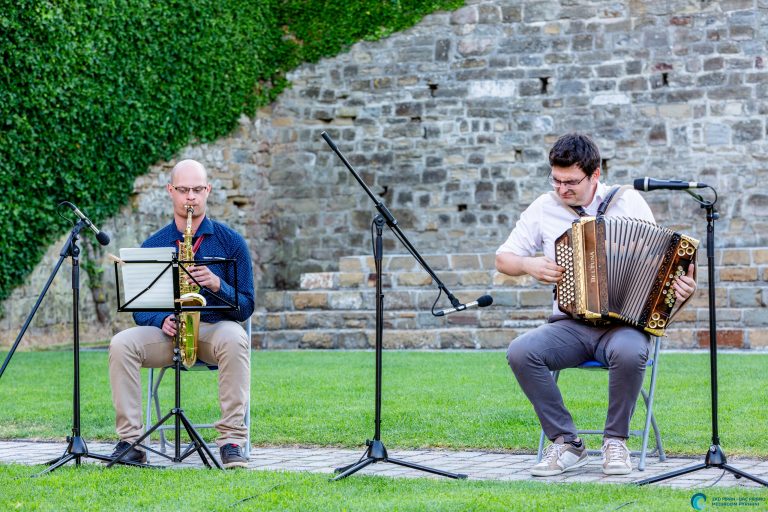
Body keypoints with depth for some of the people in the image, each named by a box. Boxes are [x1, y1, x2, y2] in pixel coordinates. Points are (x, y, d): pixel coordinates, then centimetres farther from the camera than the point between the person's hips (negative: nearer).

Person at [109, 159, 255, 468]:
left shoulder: (230, 241, 2)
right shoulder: (153, 245, 7)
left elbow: (245, 306, 0)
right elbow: (139, 309, 7)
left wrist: (217, 285, -20)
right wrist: (162, 320, -16)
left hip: (215, 329, -2)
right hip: (167, 331, 2)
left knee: (234, 339, -38)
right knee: (121, 344, -27)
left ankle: (232, 441, -34)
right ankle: (130, 441, -24)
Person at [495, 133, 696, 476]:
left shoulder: (629, 201, 4)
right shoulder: (544, 209, 8)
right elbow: (503, 259, 15)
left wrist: (681, 287, -13)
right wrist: (528, 264, -7)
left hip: (624, 322, -2)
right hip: (569, 325, 2)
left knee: (629, 352, -38)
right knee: (520, 352, -28)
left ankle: (616, 441, -14)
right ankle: (566, 443, -14)